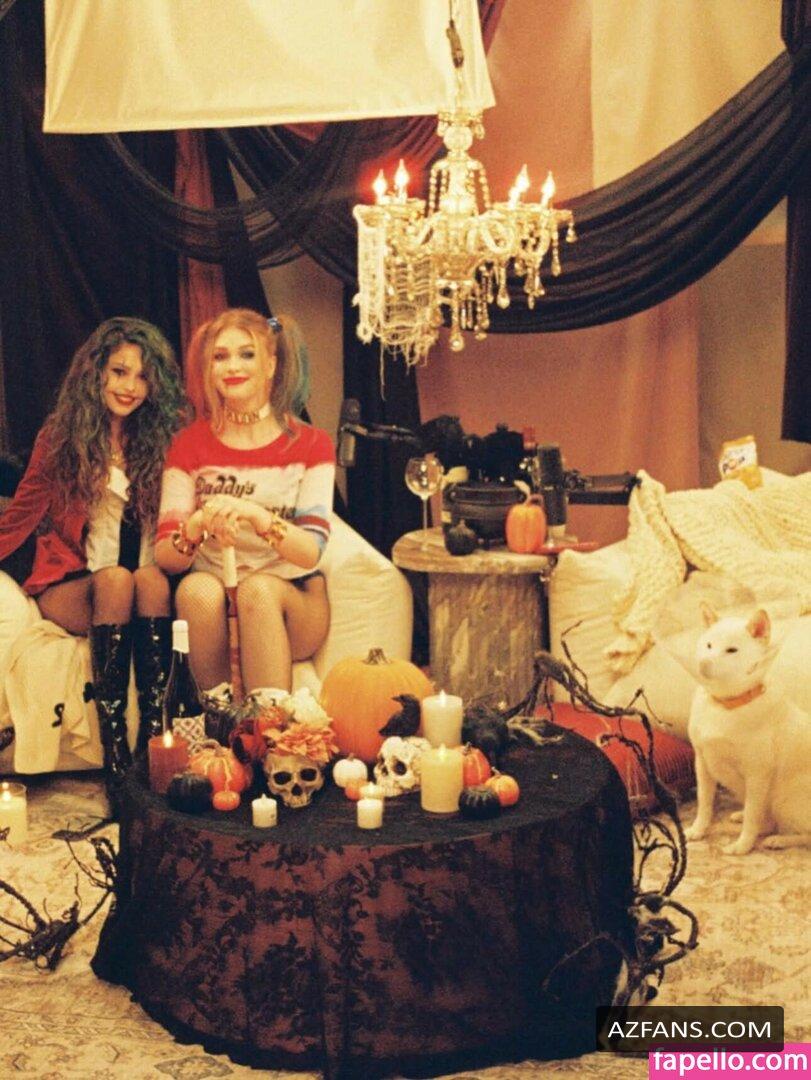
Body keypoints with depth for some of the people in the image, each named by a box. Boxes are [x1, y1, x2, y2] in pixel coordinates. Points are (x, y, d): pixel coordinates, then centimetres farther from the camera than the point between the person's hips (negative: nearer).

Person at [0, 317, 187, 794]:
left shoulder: (166, 438, 7)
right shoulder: (62, 436, 6)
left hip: (149, 585, 1)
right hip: (70, 587, -1)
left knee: (151, 578, -34)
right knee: (115, 579, -34)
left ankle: (155, 738, -40)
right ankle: (114, 751, -39)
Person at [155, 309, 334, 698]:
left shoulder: (311, 444, 2)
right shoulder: (189, 444, 5)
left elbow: (310, 552, -11)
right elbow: (165, 557, -3)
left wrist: (256, 516, -31)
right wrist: (196, 528, -27)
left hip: (293, 601, -1)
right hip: (208, 606, 1)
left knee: (258, 588, -34)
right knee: (198, 588, -33)